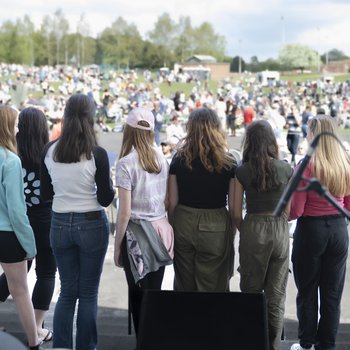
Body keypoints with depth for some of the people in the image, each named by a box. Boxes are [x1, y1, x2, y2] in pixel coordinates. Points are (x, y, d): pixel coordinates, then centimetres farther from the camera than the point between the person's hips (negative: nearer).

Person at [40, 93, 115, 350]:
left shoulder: (49, 151, -3)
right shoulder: (97, 154, -14)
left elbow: (45, 194, 5)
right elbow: (105, 199, -10)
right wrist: (110, 182, 8)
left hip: (60, 225, 4)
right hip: (92, 225, -3)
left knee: (67, 291, 15)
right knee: (88, 293, 9)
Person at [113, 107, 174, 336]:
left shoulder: (126, 163, -13)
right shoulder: (162, 159, 2)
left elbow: (125, 211, -14)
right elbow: (168, 201, 8)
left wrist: (117, 244, -4)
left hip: (138, 234, -5)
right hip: (161, 232, 5)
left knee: (139, 296, 6)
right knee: (155, 292, 15)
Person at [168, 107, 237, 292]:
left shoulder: (179, 159, -4)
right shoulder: (229, 163, -7)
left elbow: (172, 202, -1)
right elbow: (233, 206, -5)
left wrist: (172, 227, 11)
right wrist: (232, 231, 8)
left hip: (184, 224, 2)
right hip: (215, 228, -2)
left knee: (184, 285, 17)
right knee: (212, 288, 9)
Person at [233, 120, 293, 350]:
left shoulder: (242, 172, -6)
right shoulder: (286, 170, -3)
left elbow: (236, 213, -3)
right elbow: (290, 211, -1)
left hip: (253, 230, -1)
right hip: (281, 231, 1)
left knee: (251, 291, 14)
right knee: (276, 296, 10)